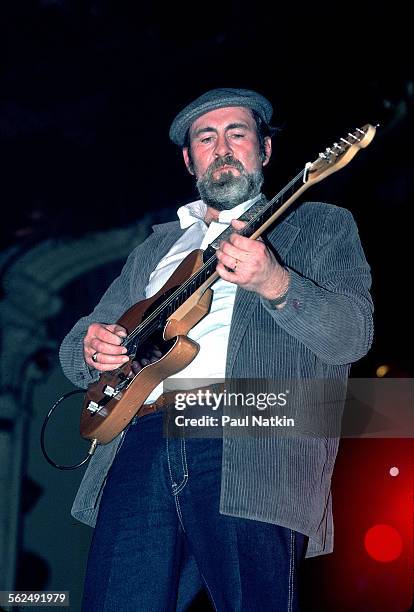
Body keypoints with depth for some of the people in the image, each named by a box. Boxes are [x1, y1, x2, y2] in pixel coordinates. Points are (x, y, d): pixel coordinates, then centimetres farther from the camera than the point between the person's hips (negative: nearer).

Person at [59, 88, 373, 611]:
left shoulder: (320, 226, 16)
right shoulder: (156, 247, 29)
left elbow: (353, 336, -1)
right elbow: (74, 346, 28)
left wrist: (274, 283, -19)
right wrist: (91, 348, 2)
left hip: (253, 447, -3)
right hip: (141, 445, 4)